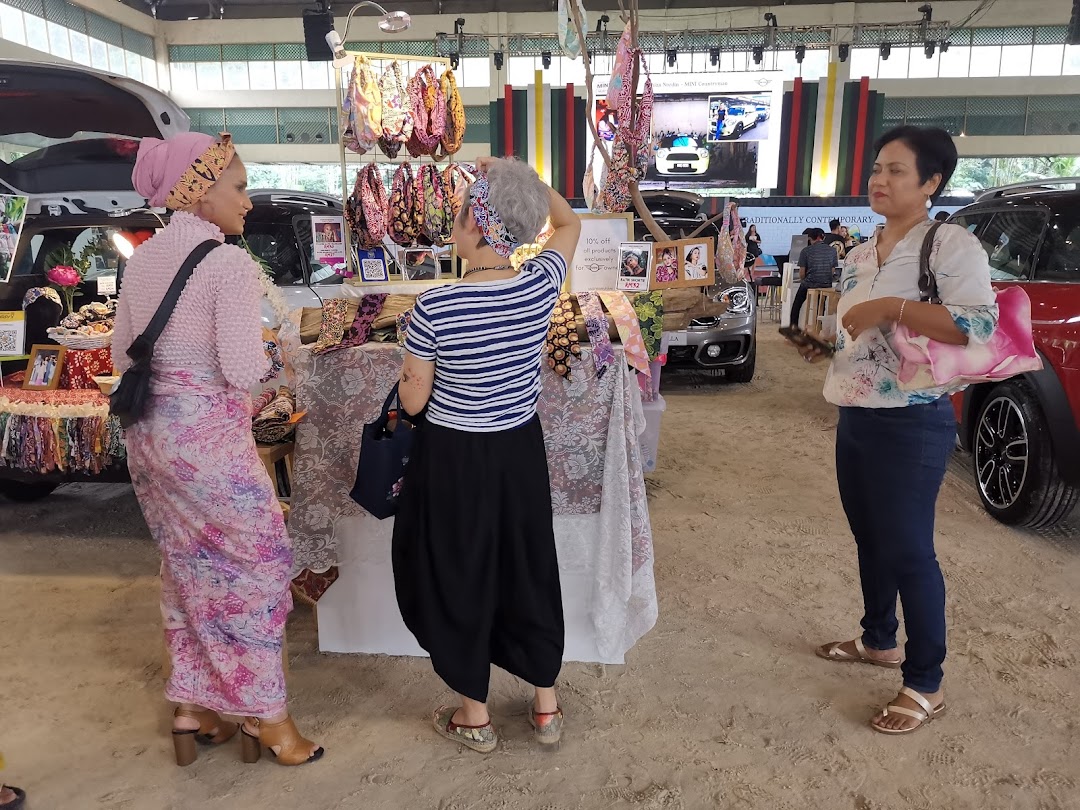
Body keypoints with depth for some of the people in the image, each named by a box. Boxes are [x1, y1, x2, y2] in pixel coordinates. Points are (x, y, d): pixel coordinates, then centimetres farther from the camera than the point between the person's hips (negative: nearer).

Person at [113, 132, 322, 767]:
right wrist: (267, 351, 0)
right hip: (208, 437, -8)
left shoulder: (143, 258, 8)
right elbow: (244, 371, -20)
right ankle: (265, 712, 18)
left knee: (188, 567, 19)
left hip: (149, 433, 8)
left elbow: (123, 353, 13)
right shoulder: (229, 262, -16)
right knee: (256, 564, 6)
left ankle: (193, 707, 31)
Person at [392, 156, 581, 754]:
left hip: (454, 460, -3)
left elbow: (413, 401, -10)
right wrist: (520, 179, 6)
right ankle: (545, 705, 34)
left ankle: (474, 715, 32)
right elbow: (569, 222, 11)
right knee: (528, 568, 19)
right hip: (519, 452, 4)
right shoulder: (541, 286, -11)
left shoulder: (434, 307, -21)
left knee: (458, 575, 15)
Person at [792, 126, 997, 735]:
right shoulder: (860, 256, 12)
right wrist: (821, 344, 7)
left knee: (908, 551, -1)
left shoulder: (952, 245, -12)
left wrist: (894, 306, -27)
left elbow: (981, 324, -25)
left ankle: (927, 686, 15)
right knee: (870, 540, 19)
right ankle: (880, 640, 39)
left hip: (912, 423, -8)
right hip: (855, 417, 8)